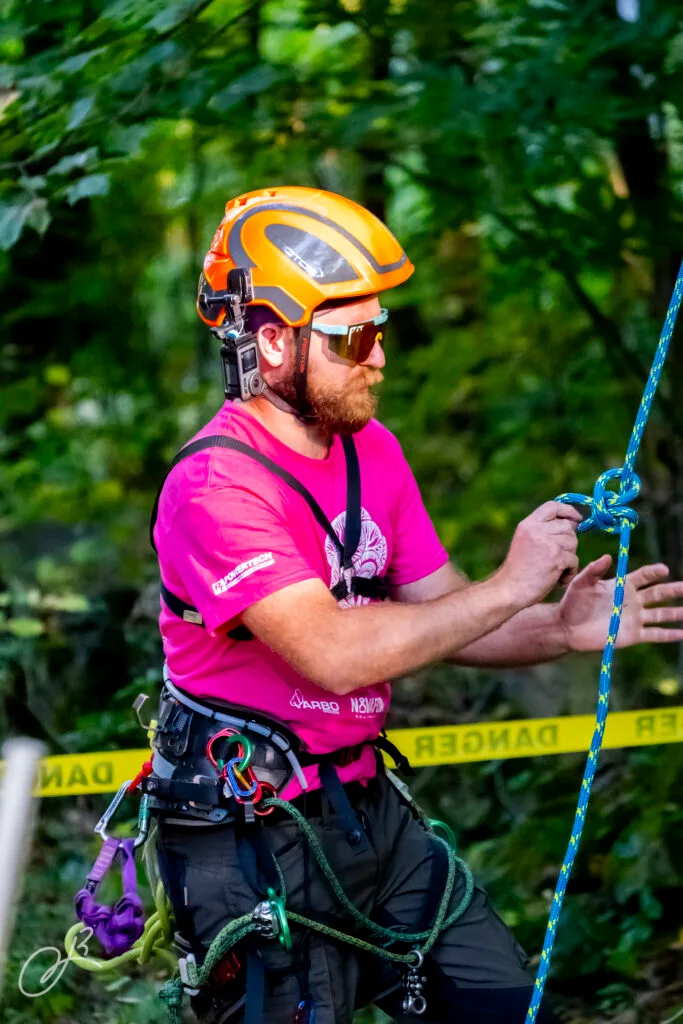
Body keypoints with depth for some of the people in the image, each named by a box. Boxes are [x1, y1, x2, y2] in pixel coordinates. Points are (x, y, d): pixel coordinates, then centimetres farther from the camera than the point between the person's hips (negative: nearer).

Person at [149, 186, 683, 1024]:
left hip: (370, 812, 8)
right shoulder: (214, 486, -21)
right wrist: (509, 587, -25)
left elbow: (440, 619, 6)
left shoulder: (373, 452, 6)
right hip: (254, 843, -8)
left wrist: (558, 631, -13)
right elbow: (333, 654, -30)